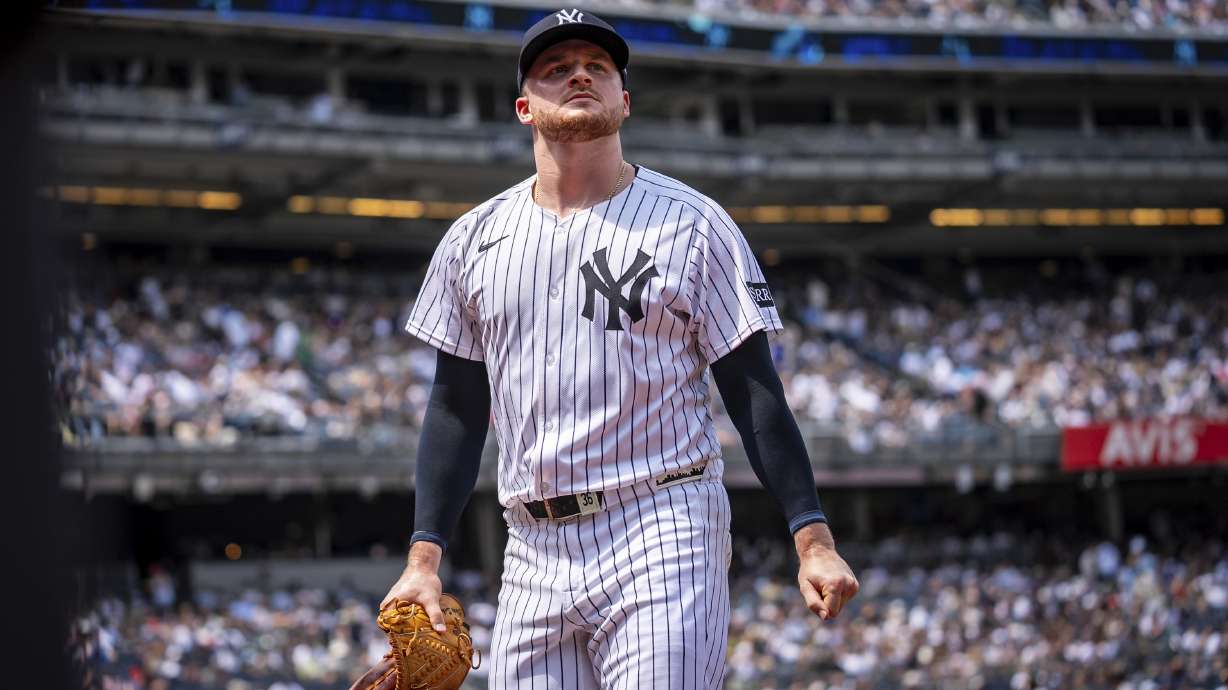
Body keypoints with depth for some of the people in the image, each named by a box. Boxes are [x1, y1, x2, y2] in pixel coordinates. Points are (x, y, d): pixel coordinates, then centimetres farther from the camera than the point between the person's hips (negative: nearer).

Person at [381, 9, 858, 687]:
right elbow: (457, 411, 15)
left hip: (664, 536, -4)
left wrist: (813, 539, -8)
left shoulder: (692, 224, 2)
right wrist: (424, 557, 6)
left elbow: (754, 394, 0)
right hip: (534, 552, 4)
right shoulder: (472, 240, 12)